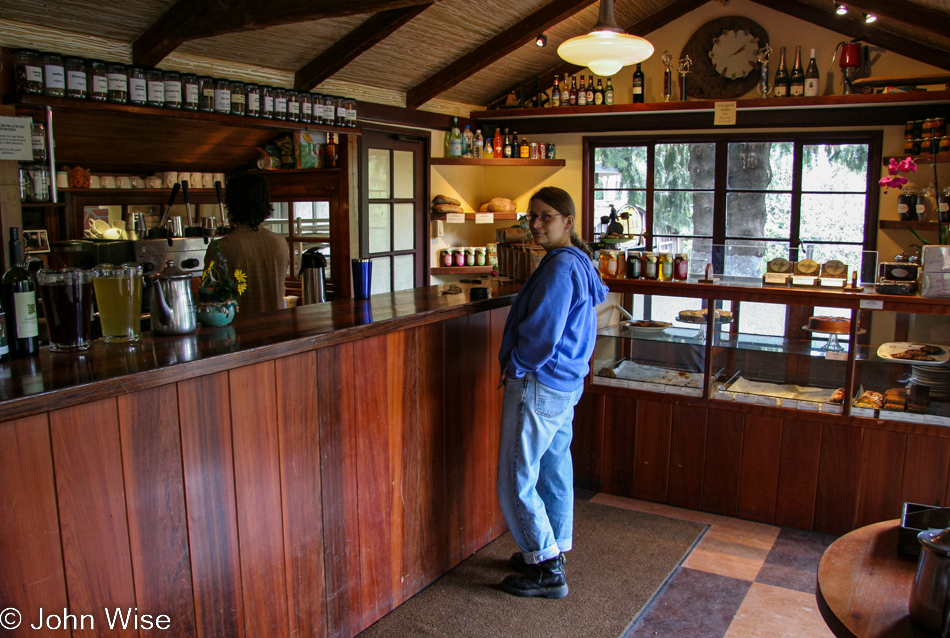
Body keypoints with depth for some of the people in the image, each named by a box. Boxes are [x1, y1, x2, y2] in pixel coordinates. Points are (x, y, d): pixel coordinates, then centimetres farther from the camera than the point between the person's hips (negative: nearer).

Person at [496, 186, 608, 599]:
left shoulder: (560, 266, -19)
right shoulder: (580, 262, 12)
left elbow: (541, 332, -24)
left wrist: (515, 365, -7)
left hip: (539, 385, -10)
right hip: (566, 383, 11)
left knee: (516, 483, -2)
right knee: (554, 469, 19)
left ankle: (548, 571, 8)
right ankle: (552, 553, 33)